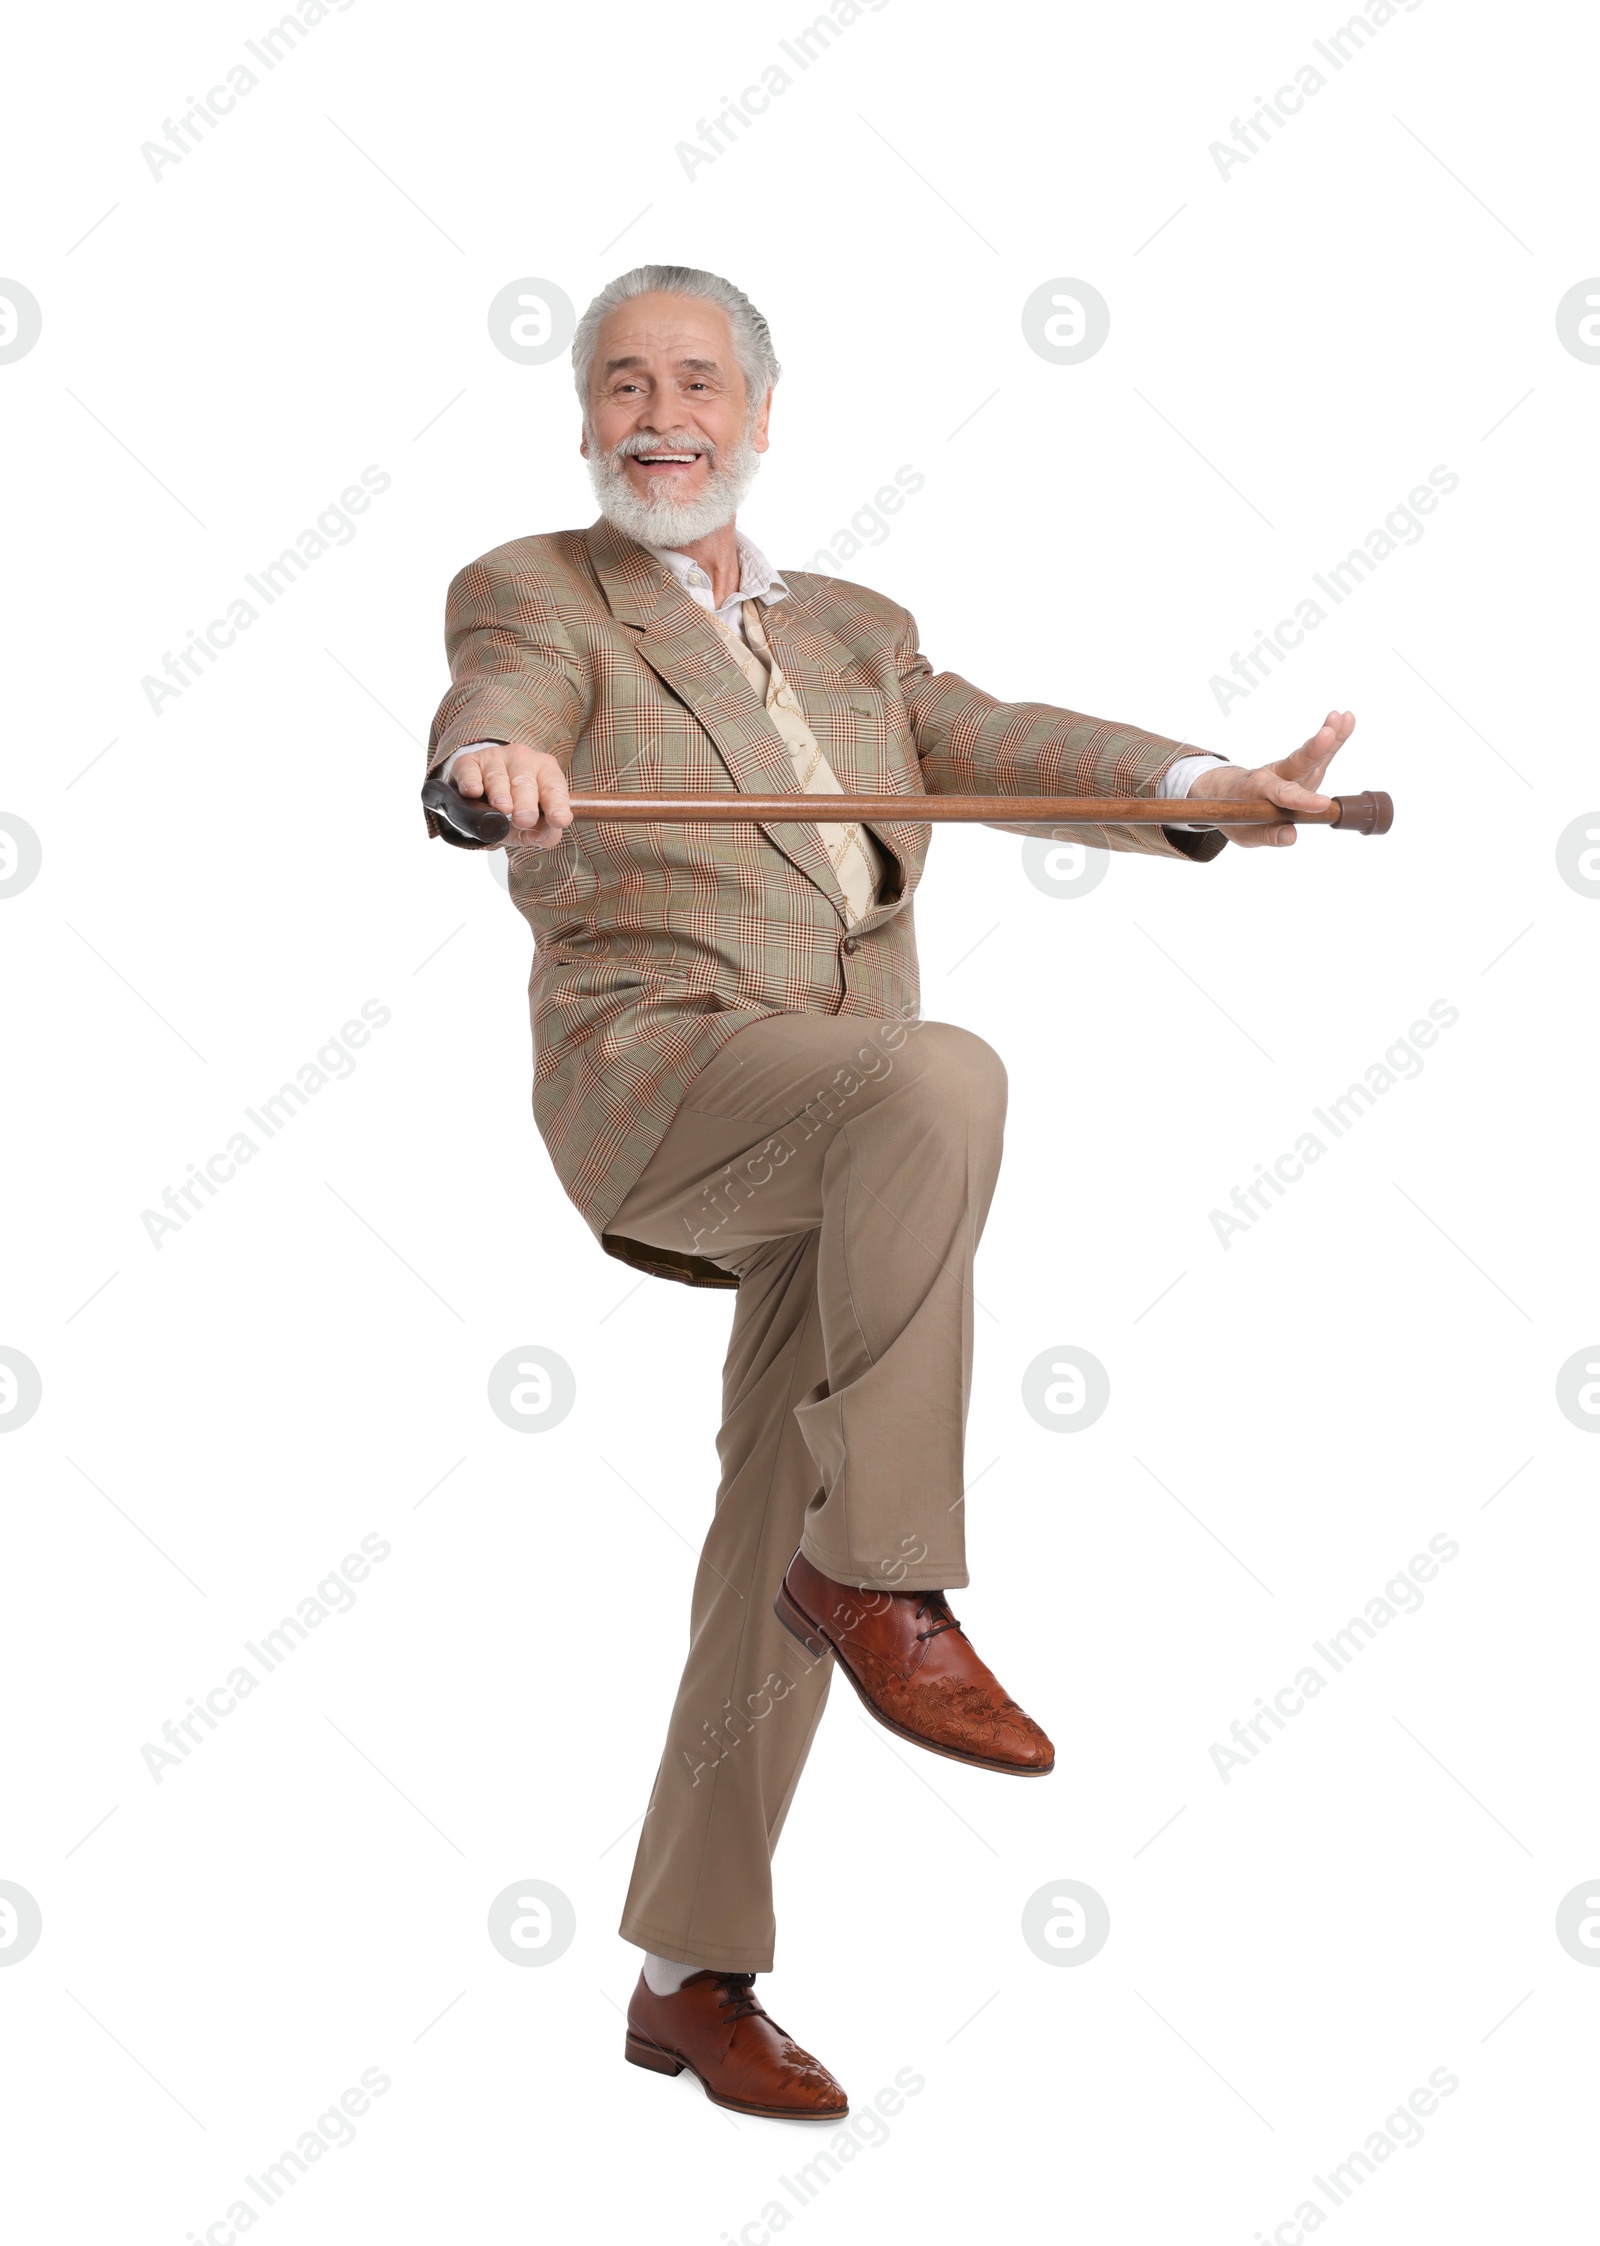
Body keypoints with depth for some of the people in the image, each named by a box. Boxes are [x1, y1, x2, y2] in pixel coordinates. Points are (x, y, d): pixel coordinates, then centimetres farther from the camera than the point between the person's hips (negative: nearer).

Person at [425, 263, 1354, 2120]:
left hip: (832, 1166, 5)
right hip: (650, 1073, -5)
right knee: (945, 1081, -34)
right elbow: (501, 699, -15)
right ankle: (881, 1573, -26)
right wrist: (492, 759, -41)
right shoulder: (538, 596, 9)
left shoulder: (857, 633, 25)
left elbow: (1008, 748, 8)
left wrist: (1225, 790, -11)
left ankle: (690, 1979, 17)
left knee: (783, 1551, 4)